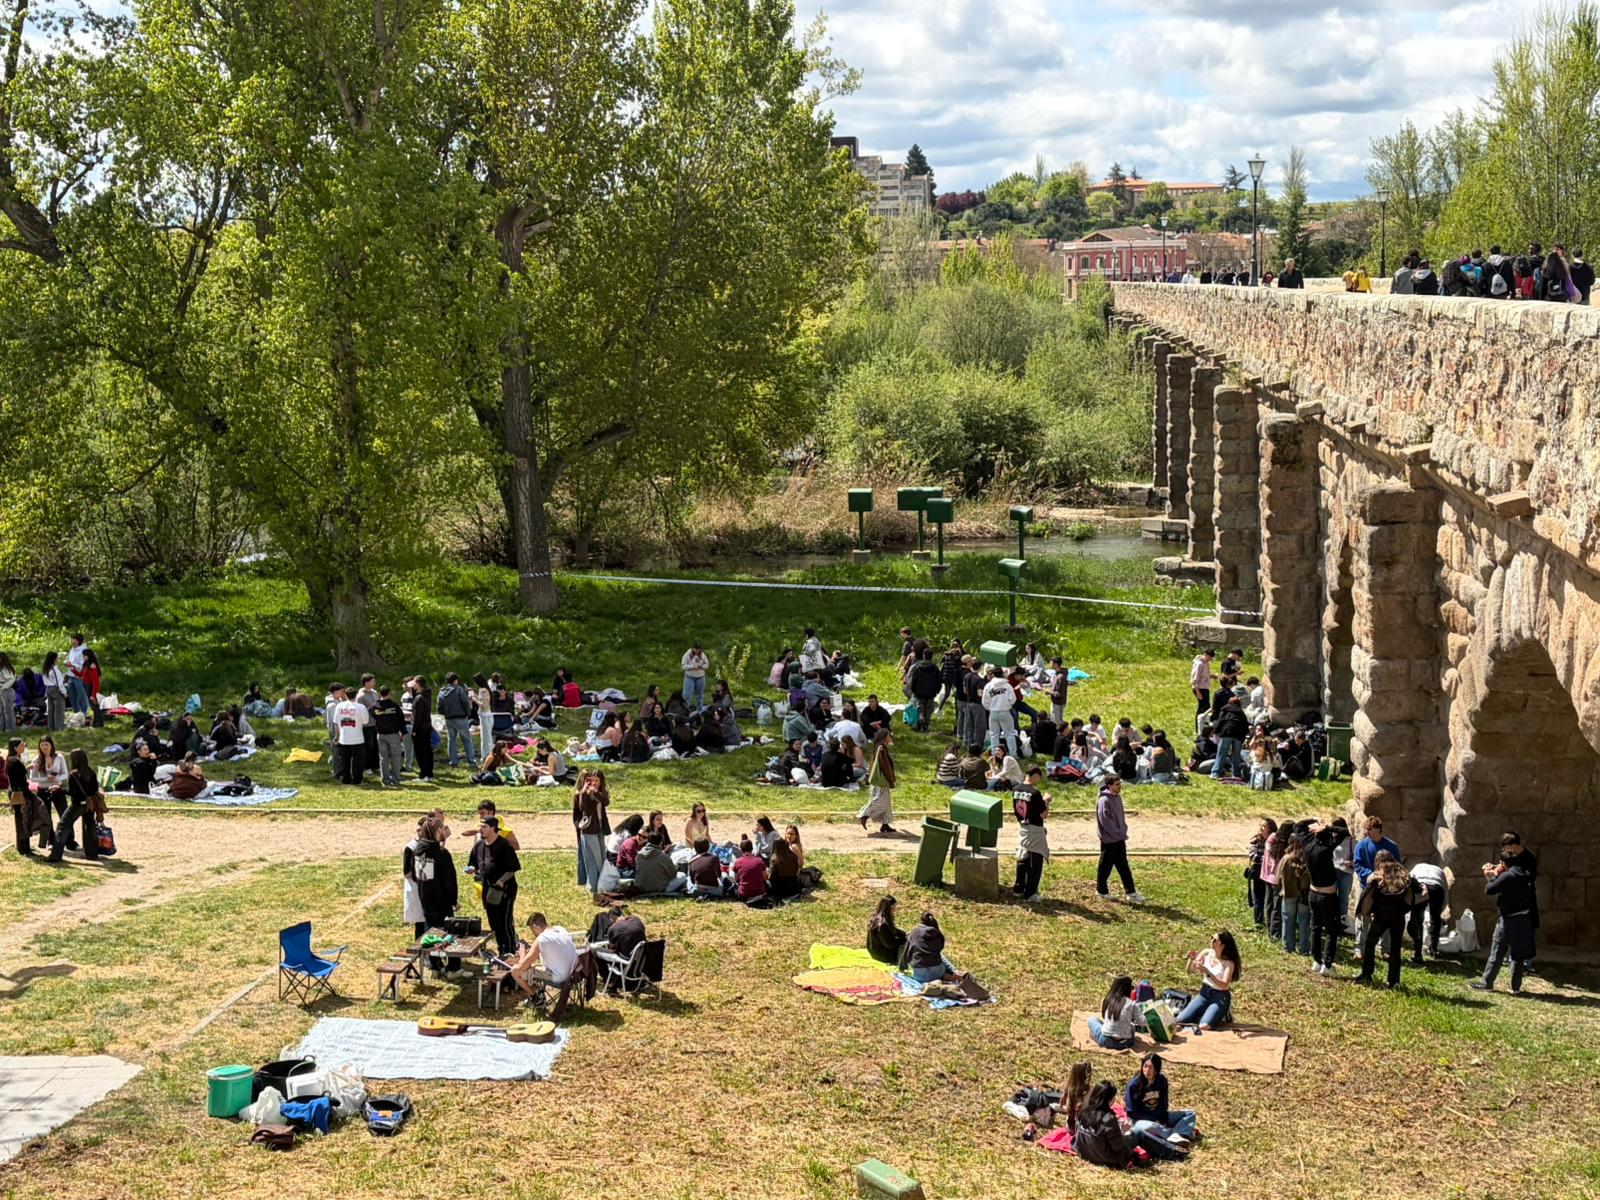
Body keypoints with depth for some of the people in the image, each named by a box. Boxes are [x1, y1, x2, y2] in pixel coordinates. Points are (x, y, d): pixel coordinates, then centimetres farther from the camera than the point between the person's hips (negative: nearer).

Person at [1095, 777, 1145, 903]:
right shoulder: (1104, 801, -20)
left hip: (1120, 838, 8)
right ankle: (1102, 891, 20)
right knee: (1106, 866, 6)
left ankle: (1131, 893, 8)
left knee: (1123, 866, 8)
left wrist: (1123, 831, 7)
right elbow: (1106, 821, -22)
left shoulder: (1117, 797, 7)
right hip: (1109, 839, -8)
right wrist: (1119, 834, -19)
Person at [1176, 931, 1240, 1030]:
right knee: (1181, 1020, -11)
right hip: (1204, 993, 5)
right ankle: (1207, 1014, 15)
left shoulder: (1229, 963, -17)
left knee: (1204, 1027, -26)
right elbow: (1191, 971, 5)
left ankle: (1220, 1015, 6)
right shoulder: (1206, 953, -3)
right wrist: (1192, 959, -15)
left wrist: (1207, 972, -35)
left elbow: (1224, 985, -27)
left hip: (1220, 997, -5)